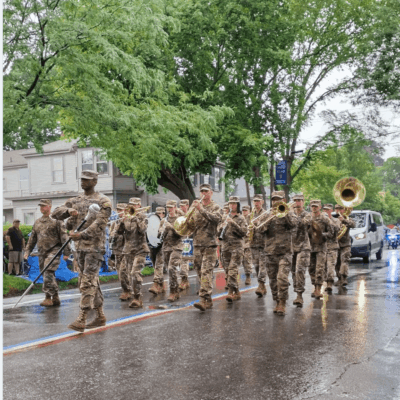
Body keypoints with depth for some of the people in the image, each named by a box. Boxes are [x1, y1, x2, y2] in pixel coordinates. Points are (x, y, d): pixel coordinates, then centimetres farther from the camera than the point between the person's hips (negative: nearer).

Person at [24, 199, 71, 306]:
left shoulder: (56, 220, -3)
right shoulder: (37, 222, 17)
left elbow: (64, 237, -6)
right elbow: (32, 238, 23)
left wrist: (66, 252, -11)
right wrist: (27, 251, 16)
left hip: (53, 250, -7)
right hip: (42, 252, 7)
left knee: (48, 272, -18)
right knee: (49, 276, 8)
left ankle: (48, 297, -13)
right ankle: (56, 298, 16)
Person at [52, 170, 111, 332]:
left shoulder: (103, 201, -5)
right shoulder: (75, 201, 16)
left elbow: (100, 223, -15)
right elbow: (56, 213, 10)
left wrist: (82, 234, -27)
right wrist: (68, 211, -11)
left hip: (95, 247, -7)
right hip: (80, 246, 7)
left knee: (88, 282, -12)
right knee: (92, 281, 12)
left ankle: (81, 319, -13)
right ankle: (100, 316, 21)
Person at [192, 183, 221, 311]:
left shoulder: (215, 207, 3)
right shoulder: (196, 206, 15)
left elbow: (216, 218, -18)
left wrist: (201, 209, -25)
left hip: (210, 244, -5)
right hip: (197, 244, 5)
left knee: (206, 272, -15)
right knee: (199, 272, 7)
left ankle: (204, 300, -21)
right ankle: (208, 300, 17)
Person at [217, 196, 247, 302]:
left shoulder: (241, 219, 3)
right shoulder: (225, 218, 16)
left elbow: (243, 232, -10)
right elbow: (218, 233, 15)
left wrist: (233, 223, -17)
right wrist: (222, 227, -7)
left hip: (237, 247, -5)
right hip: (226, 247, 5)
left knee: (233, 270, -16)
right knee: (228, 271, 6)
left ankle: (231, 292, -17)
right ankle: (237, 293, 16)